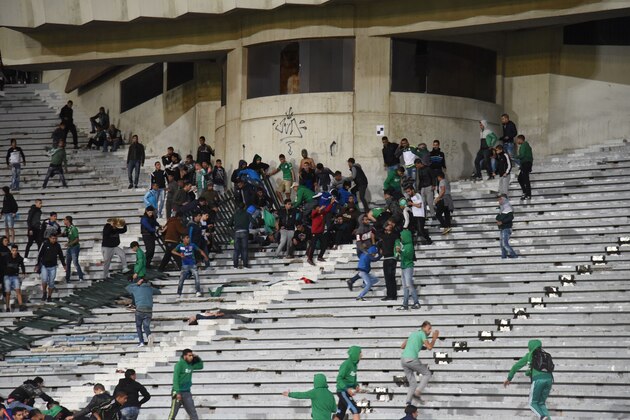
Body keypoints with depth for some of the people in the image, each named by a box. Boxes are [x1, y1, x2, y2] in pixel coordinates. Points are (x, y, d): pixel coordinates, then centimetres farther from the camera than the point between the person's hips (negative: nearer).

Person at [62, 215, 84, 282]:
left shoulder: (73, 228, -15)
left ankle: (81, 278, -6)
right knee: (67, 263, 9)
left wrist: (69, 244, -24)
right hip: (69, 248, 8)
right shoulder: (66, 229, 9)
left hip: (75, 247, -8)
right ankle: (67, 278, 16)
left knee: (75, 262, -11)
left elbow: (77, 239, -17)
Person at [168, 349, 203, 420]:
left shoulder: (190, 365, 11)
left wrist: (197, 357, 9)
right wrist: (178, 393, -23)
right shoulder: (179, 364, -10)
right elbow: (175, 379, -16)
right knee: (173, 414, -1)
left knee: (193, 412, 0)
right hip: (178, 393, -6)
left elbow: (200, 366, 27)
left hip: (187, 393, 6)